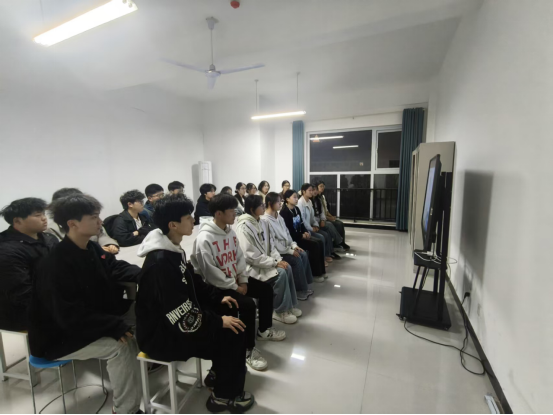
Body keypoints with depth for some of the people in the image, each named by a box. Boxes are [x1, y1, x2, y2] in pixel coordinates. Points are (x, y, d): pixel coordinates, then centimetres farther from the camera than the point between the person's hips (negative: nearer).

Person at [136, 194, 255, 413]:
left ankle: (218, 374, 26)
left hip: (176, 320, 10)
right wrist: (219, 322, -19)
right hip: (162, 335, -9)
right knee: (234, 334, -14)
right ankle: (224, 396, 11)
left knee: (230, 310, 9)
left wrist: (219, 297, 5)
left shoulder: (173, 249, 1)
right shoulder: (160, 262, -30)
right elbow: (184, 317, -29)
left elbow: (194, 282, 13)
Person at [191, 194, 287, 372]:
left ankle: (264, 330, 27)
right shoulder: (205, 238, -24)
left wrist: (243, 280, -2)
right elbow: (211, 273, -24)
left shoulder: (230, 231, 3)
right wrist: (235, 287, -18)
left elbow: (240, 257, 8)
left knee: (266, 289, 6)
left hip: (234, 280, 9)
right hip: (216, 287, -9)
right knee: (248, 304, -25)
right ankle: (249, 350, -2)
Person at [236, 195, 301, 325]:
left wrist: (279, 259, -7)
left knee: (287, 268, -6)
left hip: (264, 261, 8)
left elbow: (270, 245, 10)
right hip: (252, 266, -8)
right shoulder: (244, 227, -22)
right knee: (280, 273, -21)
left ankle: (290, 305, 11)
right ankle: (280, 311, -2)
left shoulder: (261, 223, 5)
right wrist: (274, 262, -20)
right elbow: (252, 256, -24)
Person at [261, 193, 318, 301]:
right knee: (297, 259, -20)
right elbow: (272, 243, -23)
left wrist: (294, 245, -2)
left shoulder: (278, 216, 8)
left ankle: (304, 285, 7)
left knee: (303, 254, -5)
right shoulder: (265, 220, -21)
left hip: (285, 247, 9)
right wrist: (290, 251, -19)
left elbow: (286, 233, 13)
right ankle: (300, 289, -3)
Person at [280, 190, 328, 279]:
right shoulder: (284, 212, -15)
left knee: (320, 242, -8)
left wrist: (306, 232, -4)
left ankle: (321, 271, 0)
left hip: (300, 235, 8)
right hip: (292, 238, -8)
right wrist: (301, 236, -16)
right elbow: (287, 230, -19)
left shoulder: (296, 209, 11)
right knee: (314, 245, -21)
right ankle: (316, 273, -9)